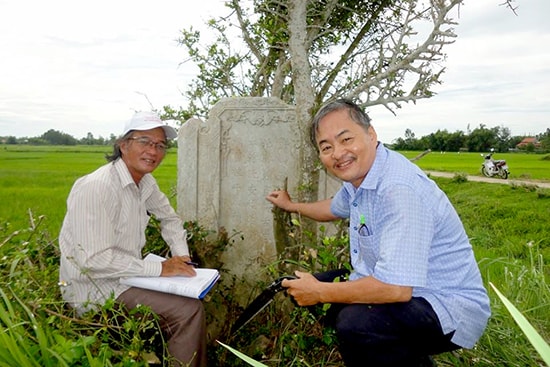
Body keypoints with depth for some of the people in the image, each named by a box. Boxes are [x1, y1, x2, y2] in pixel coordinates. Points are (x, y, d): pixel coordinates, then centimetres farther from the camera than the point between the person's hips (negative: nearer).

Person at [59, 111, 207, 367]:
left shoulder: (145, 181, 3)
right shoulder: (97, 188, -25)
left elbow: (169, 218, 17)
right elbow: (95, 261, -29)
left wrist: (182, 255, 0)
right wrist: (160, 268, -24)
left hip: (128, 276, 9)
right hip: (95, 290, -9)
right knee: (189, 310, -18)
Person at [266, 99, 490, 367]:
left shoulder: (400, 189, -28)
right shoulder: (357, 175, 2)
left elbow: (396, 288, -33)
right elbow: (336, 208, 26)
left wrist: (319, 293, -20)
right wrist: (292, 206, 37)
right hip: (407, 290, 10)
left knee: (355, 322, -33)